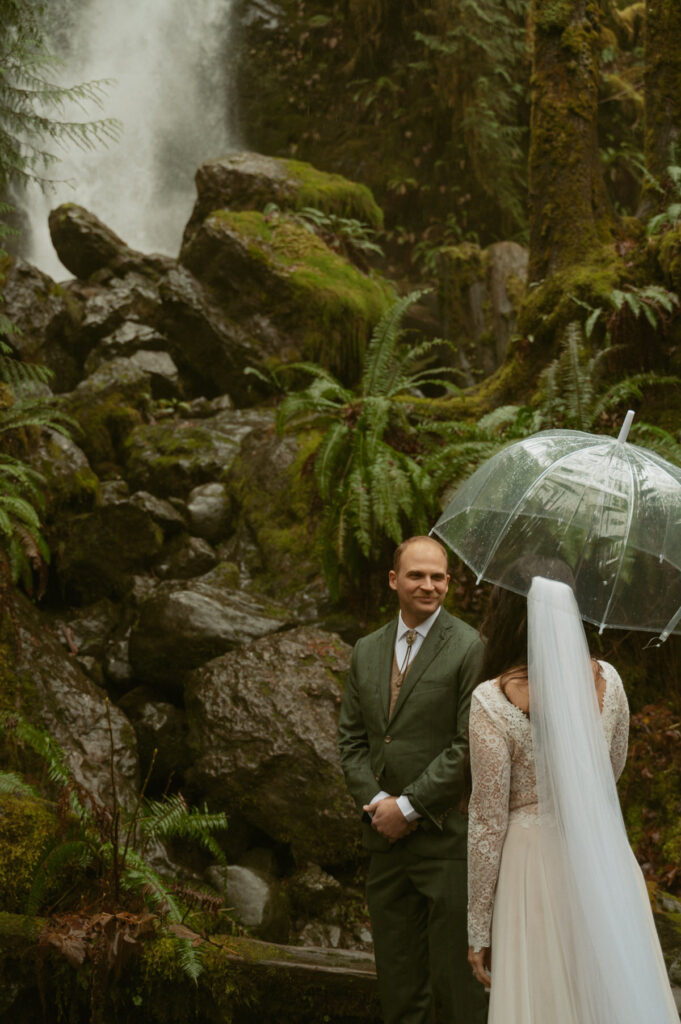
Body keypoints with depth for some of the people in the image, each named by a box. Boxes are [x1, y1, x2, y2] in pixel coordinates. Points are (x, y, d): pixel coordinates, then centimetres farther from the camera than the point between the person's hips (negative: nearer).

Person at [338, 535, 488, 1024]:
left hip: (447, 837, -6)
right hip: (386, 838, 6)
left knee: (456, 976, -3)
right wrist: (376, 801, -4)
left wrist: (409, 806, -13)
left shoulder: (469, 647, -7)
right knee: (398, 979, 12)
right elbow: (352, 739, 13)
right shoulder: (367, 650, 12)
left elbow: (469, 744, -13)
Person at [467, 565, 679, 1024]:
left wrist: (479, 927, -3)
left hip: (540, 865, -4)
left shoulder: (492, 700, -14)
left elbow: (488, 822, -11)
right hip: (607, 856, 4)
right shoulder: (606, 679, -1)